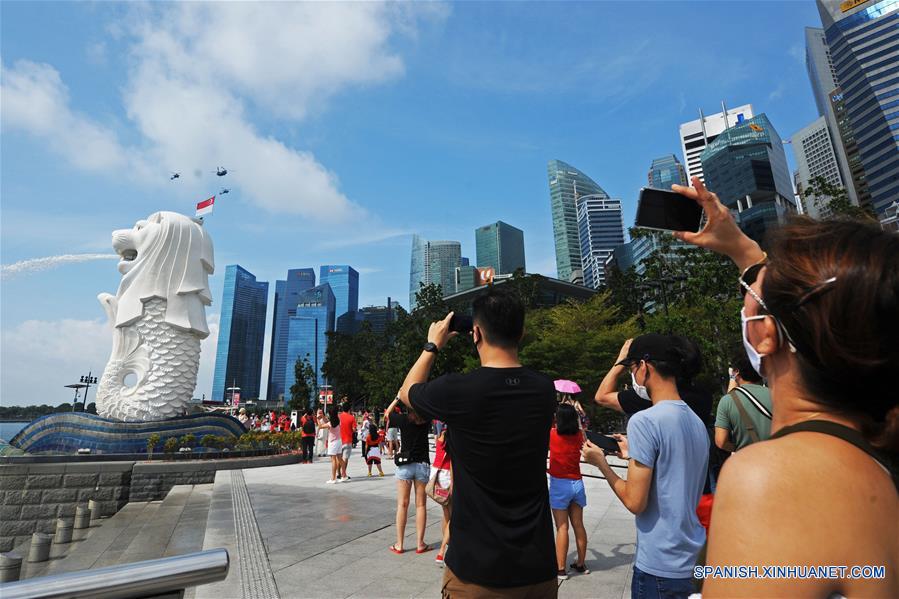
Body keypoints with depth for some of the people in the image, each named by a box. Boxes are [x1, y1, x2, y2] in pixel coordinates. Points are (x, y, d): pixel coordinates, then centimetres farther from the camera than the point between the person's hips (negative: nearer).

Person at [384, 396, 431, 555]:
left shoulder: (403, 419, -8)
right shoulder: (427, 420, -5)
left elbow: (388, 413, 11)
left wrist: (397, 398, 12)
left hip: (405, 465, -1)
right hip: (423, 465, 1)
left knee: (402, 505, 7)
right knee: (421, 505, 9)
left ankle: (399, 544, 14)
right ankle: (420, 544, 14)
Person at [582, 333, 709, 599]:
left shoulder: (644, 420, -21)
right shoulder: (698, 423, 4)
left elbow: (635, 502, -20)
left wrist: (601, 463, -6)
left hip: (659, 568, -8)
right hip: (694, 561, 8)